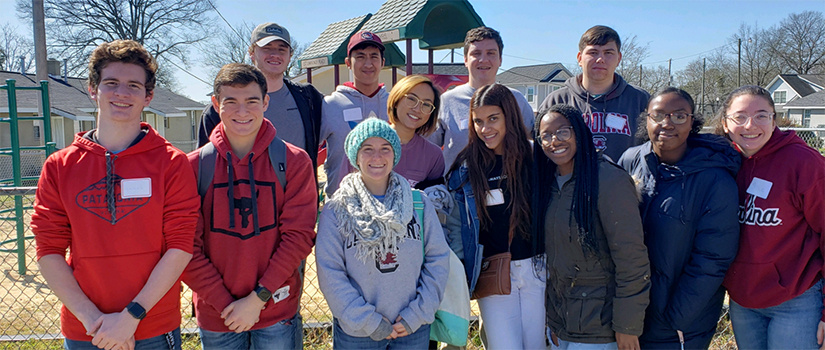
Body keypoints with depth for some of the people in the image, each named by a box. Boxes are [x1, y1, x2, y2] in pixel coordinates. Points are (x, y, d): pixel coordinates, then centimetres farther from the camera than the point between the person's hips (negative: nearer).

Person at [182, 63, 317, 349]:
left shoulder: (294, 162, -5)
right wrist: (224, 303, -11)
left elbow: (299, 235, -8)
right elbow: (188, 247, -4)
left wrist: (259, 298, -13)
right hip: (216, 314, 1)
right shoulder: (195, 165, -3)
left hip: (277, 311, -1)